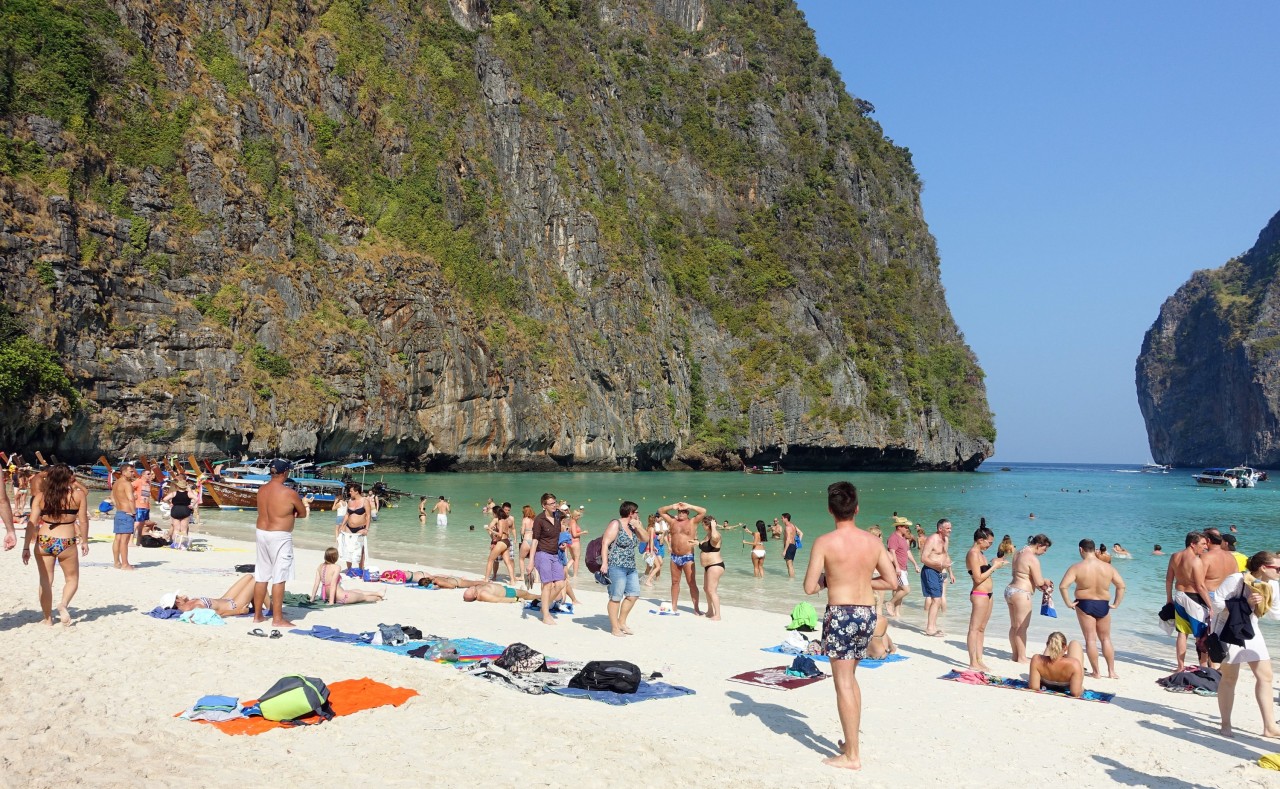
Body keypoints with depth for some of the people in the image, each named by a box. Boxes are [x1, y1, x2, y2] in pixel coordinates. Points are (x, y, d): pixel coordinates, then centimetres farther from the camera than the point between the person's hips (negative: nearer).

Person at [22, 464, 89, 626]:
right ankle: (64, 604, -9)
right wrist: (84, 542, 11)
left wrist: (26, 547, 1)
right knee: (72, 579, 17)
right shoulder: (78, 495, -4)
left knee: (45, 581, 15)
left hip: (43, 541, 2)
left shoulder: (40, 496, 1)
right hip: (66, 543, -2)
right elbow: (83, 521, -2)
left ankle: (48, 618, 21)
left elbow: (32, 523, -3)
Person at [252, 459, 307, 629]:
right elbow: (303, 514, -3)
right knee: (279, 578, -1)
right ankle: (277, 618, 2)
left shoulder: (262, 490, 4)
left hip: (261, 533, 7)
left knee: (261, 576, 14)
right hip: (280, 537, -7)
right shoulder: (289, 493, -15)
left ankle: (257, 615, 22)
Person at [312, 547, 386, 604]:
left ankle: (378, 593, 48)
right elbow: (333, 585, -25)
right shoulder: (336, 567, -21)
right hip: (340, 597, -8)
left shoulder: (320, 566, -1)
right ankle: (379, 597, 45)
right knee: (364, 597, 20)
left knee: (357, 591, 29)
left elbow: (316, 584, -1)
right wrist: (331, 602, -24)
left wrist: (312, 598, 4)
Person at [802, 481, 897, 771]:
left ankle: (851, 756, 4)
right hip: (868, 613, 5)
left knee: (843, 683, 1)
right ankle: (851, 741, 30)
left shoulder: (824, 543, -12)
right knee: (850, 678, 22)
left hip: (840, 614, -5)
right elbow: (892, 582, 6)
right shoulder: (873, 541, 2)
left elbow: (809, 587, -11)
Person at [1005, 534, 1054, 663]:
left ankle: (1015, 655, 23)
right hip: (1021, 594, -10)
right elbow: (1039, 581, -16)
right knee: (1022, 627, -1)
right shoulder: (1033, 559, -17)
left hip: (1010, 589, 10)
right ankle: (1022, 657, 6)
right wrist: (1046, 581, 7)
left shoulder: (1019, 553, 12)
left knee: (1014, 626, 15)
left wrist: (1040, 586, 17)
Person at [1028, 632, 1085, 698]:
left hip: (1046, 685, 2)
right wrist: (1081, 688, -17)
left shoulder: (1037, 660, -39)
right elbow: (1076, 693, -39)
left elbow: (1034, 688, -32)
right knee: (1075, 644, 20)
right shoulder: (1074, 664, -43)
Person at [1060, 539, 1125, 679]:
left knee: (1091, 639, 4)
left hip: (1085, 604, -3)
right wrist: (1116, 604, 8)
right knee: (1106, 639, 17)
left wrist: (1068, 603, -9)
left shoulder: (1077, 567, -12)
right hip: (1103, 605, 3)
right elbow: (1121, 585, 2)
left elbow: (1063, 586, -20)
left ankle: (1096, 673, 6)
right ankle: (1111, 672, 18)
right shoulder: (1108, 567, -1)